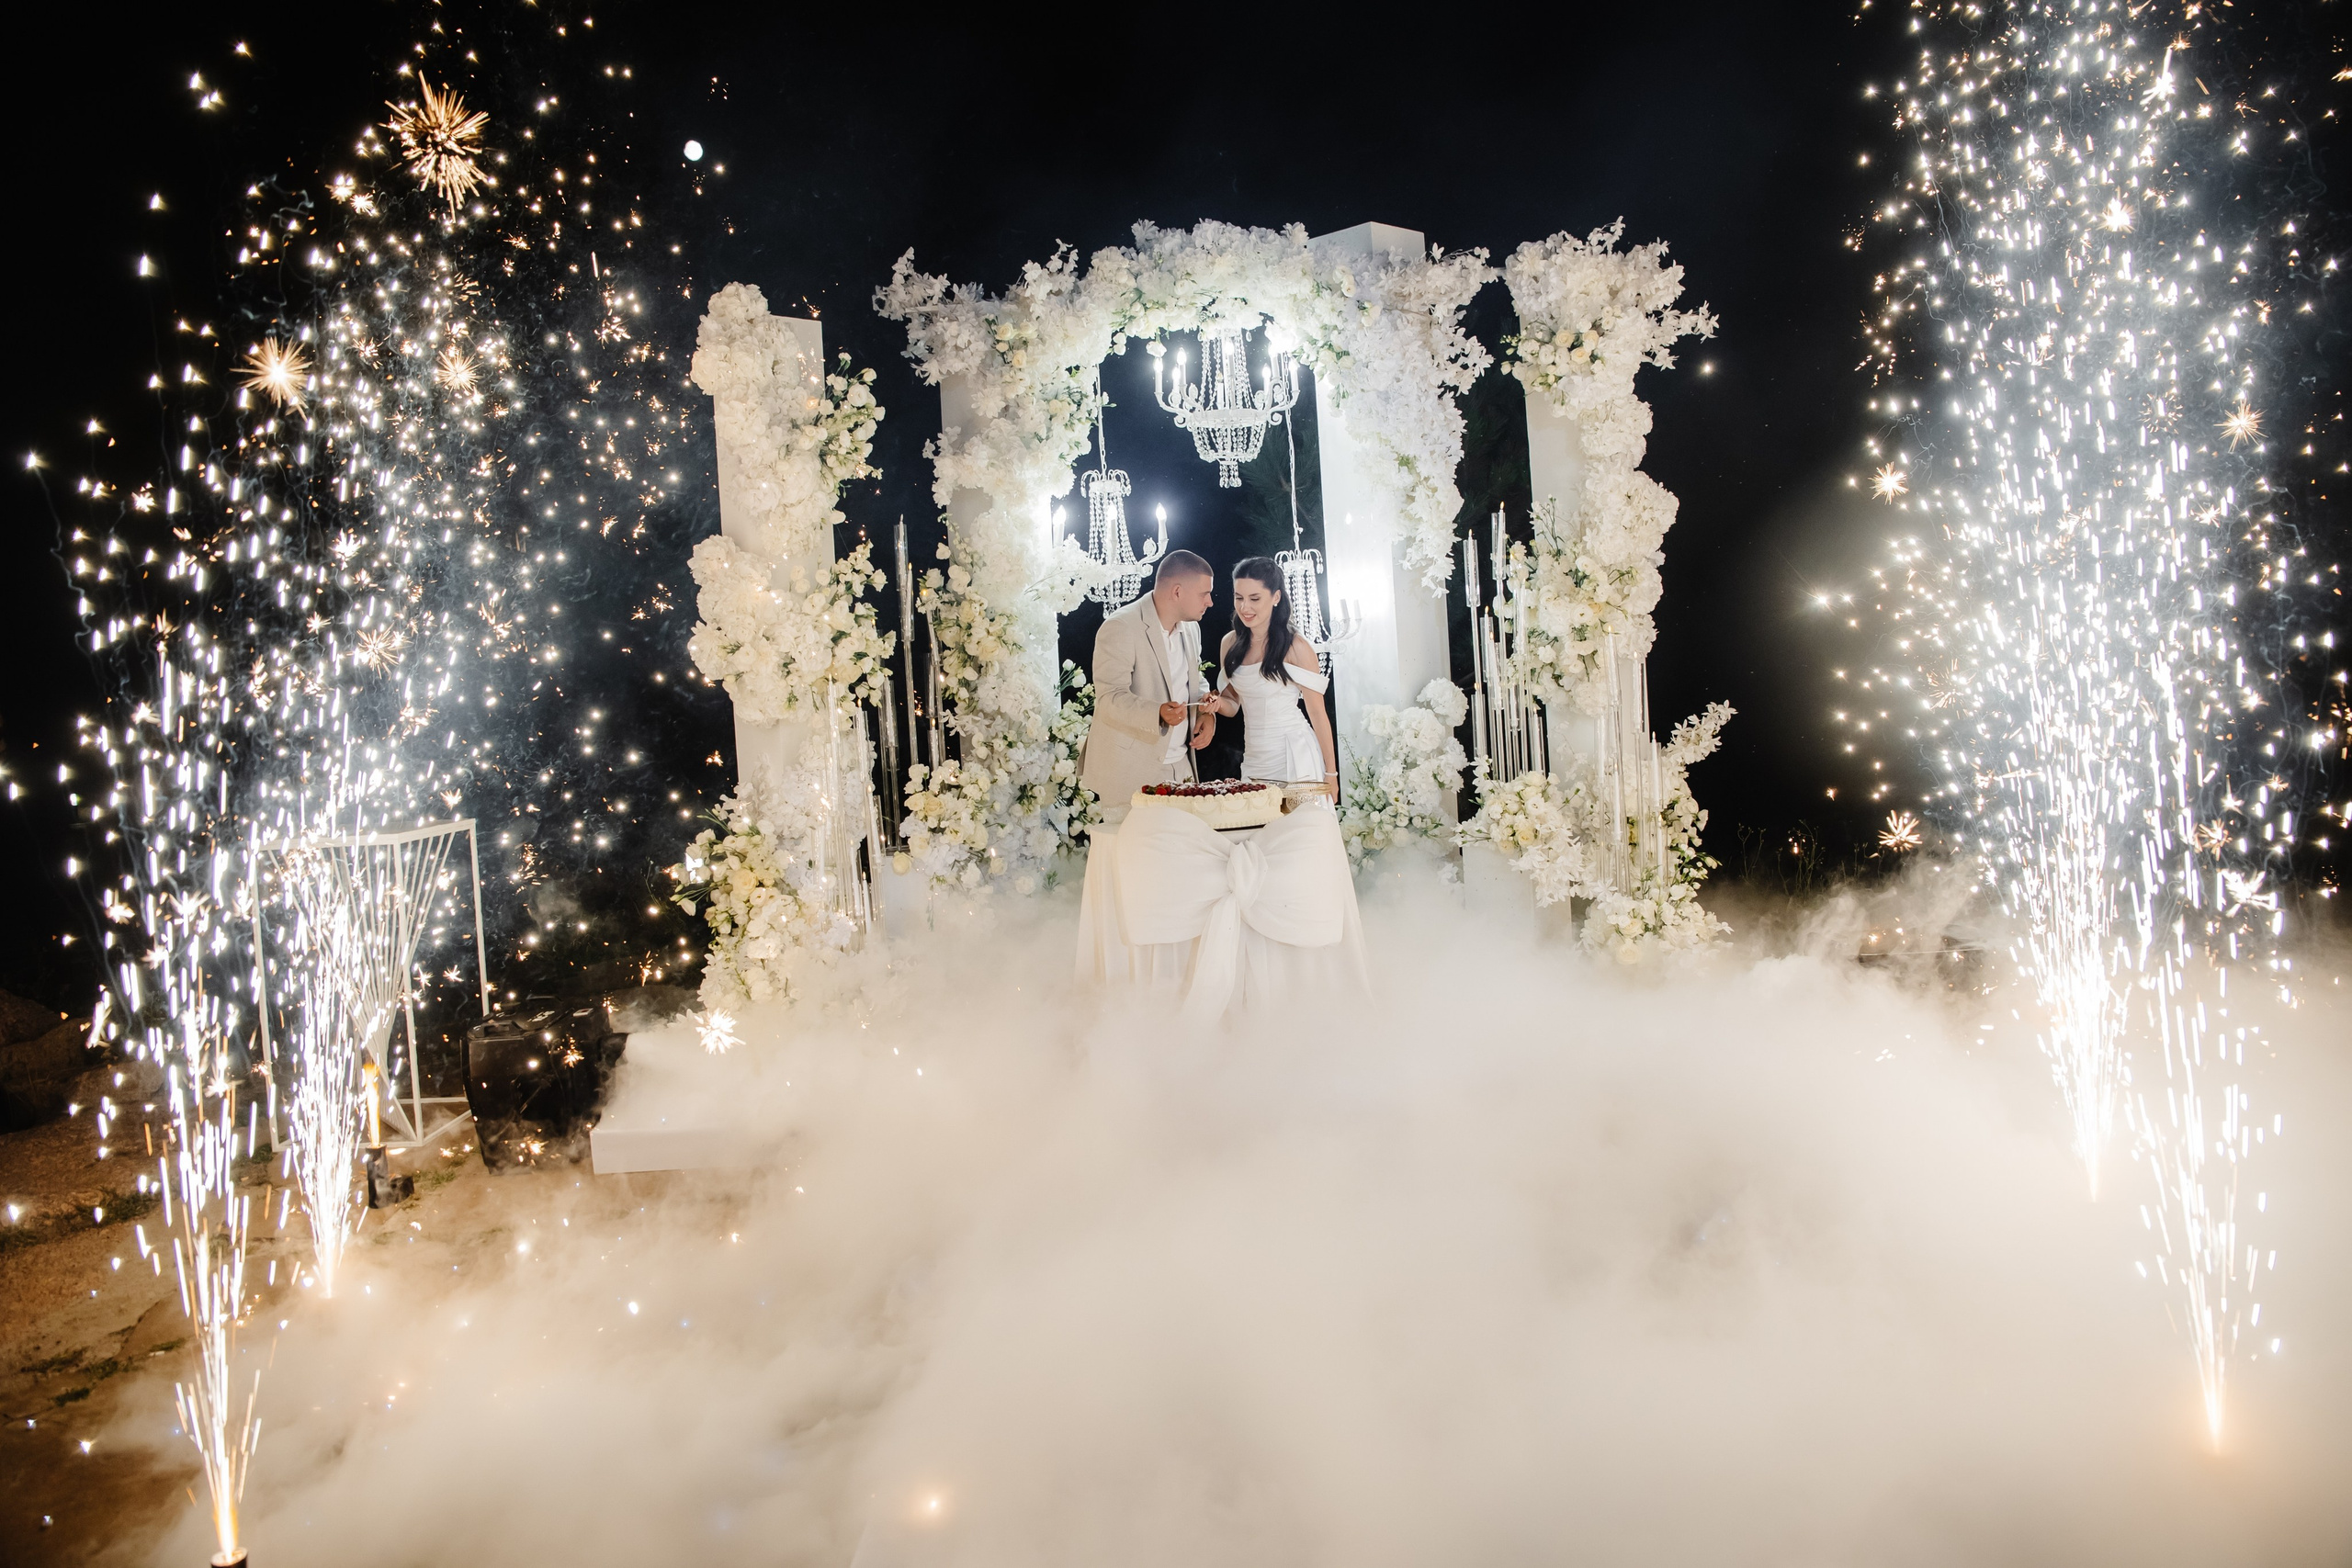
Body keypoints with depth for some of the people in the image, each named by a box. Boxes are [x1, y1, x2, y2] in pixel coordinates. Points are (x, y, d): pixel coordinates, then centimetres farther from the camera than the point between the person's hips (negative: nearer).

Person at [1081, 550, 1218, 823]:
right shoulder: (1121, 627, -14)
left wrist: (1206, 712, 2)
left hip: (1178, 769, 7)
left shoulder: (1190, 627, 11)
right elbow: (1110, 698, -18)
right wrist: (1158, 713, -35)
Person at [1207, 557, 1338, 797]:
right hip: (1253, 758, 5)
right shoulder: (1230, 644, 5)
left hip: (1294, 757, -5)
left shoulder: (1296, 647, -10)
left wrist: (1331, 775, -6)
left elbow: (1317, 713, -7)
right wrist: (1219, 703, -7)